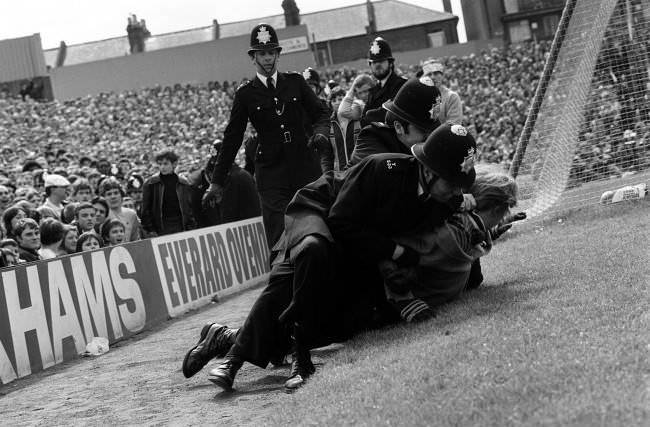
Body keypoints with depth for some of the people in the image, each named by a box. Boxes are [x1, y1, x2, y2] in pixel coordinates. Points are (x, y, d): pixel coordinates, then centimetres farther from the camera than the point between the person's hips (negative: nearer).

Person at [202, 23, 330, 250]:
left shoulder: (296, 83, 10)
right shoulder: (246, 94, 5)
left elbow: (320, 112, 16)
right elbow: (232, 138, 7)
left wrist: (321, 131, -9)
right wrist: (217, 182, 6)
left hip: (305, 166, 2)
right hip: (271, 171, -2)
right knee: (278, 236, -11)